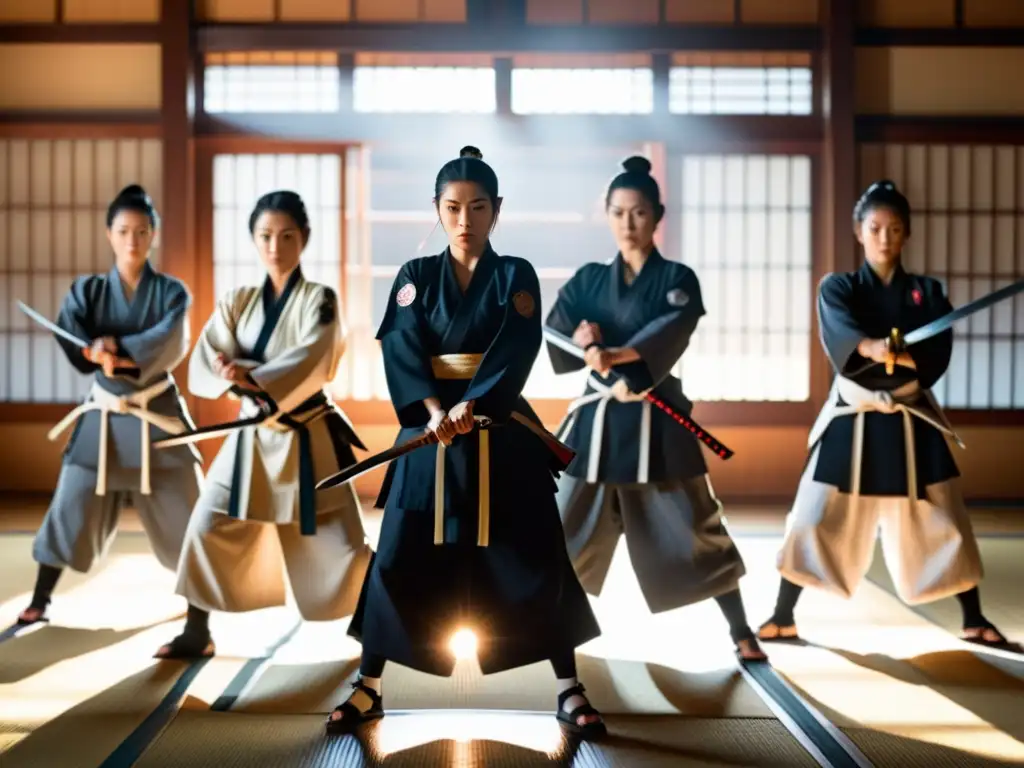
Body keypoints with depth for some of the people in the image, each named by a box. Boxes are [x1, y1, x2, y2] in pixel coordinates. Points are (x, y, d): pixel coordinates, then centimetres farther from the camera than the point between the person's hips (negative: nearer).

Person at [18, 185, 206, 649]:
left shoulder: (171, 292, -3)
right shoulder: (86, 291, 1)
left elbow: (170, 344, -20)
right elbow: (72, 344, -16)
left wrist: (110, 349, -29)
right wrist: (130, 354, -29)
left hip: (158, 414, -1)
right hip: (104, 415, 1)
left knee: (184, 512, 4)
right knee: (72, 509, 3)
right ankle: (39, 602, 16)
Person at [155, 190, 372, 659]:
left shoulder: (319, 300, -8)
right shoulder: (237, 302, 4)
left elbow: (312, 365, -23)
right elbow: (204, 364, -7)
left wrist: (252, 377, -32)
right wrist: (242, 377, -27)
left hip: (305, 439, -4)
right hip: (250, 436, 4)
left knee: (338, 540, -3)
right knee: (208, 526, 3)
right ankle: (197, 630, 19)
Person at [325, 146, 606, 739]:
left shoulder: (516, 277, 2)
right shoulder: (415, 277, 5)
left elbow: (517, 351, -12)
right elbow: (404, 350, -8)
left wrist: (470, 406, -27)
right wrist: (433, 411, -25)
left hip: (502, 435, -1)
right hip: (429, 431, 1)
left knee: (536, 559, -1)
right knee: (400, 557, 2)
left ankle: (570, 692, 11)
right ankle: (369, 689, 16)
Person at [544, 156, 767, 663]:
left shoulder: (677, 280, -2)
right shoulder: (588, 280, 8)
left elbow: (666, 336, -19)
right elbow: (555, 337, -1)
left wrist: (611, 356, -35)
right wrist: (586, 344, -22)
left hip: (656, 422, -2)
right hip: (597, 418, 2)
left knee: (695, 532, 1)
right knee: (563, 528, 8)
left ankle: (742, 635, 14)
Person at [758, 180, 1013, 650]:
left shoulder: (927, 293, 5)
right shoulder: (837, 288, -1)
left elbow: (938, 357, -9)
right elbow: (842, 337, -22)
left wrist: (900, 355, -29)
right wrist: (873, 347, -43)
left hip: (911, 422, 2)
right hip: (851, 420, -1)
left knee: (944, 524, 6)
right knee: (813, 521, -2)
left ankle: (975, 622, 23)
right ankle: (782, 619, 12)